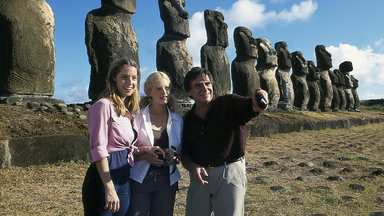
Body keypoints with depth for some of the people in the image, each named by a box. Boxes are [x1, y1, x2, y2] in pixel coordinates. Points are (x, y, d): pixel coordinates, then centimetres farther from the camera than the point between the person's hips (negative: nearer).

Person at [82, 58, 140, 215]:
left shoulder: (128, 110, 13)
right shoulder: (104, 105, -12)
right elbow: (99, 150, -18)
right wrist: (109, 188, -21)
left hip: (124, 179, 8)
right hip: (103, 177, -8)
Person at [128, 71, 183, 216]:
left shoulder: (177, 120, 8)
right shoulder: (138, 117, -2)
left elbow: (181, 148, 16)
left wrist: (174, 155, -6)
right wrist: (145, 154, -20)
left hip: (167, 181, 3)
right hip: (140, 180, -3)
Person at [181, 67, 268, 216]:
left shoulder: (229, 103, -4)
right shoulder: (187, 119, 6)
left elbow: (249, 107, -24)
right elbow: (184, 153, 7)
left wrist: (258, 104, -48)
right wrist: (192, 167, -13)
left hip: (230, 172, -3)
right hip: (199, 175, 4)